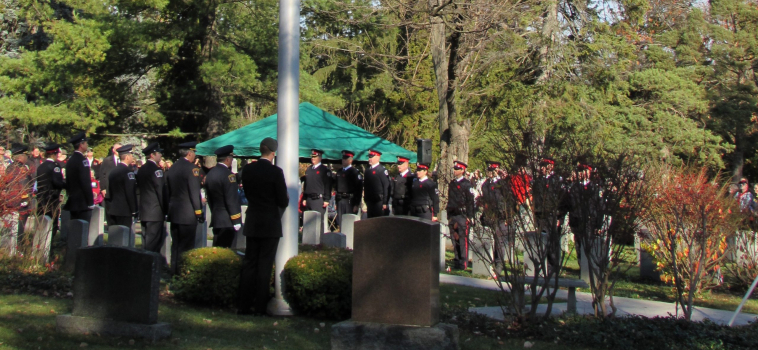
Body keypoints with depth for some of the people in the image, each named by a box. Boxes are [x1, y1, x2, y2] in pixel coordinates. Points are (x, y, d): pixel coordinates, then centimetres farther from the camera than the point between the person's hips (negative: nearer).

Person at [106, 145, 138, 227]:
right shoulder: (127, 171, -11)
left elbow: (109, 191, 15)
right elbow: (130, 192, -15)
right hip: (124, 211, -8)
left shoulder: (112, 171, 12)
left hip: (112, 210, 8)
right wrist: (134, 211, -12)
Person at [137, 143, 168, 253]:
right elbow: (162, 191, -15)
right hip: (156, 211, -8)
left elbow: (139, 188, 16)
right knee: (154, 244, -7)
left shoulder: (141, 169, 13)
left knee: (146, 242, 12)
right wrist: (165, 210, -9)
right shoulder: (156, 169, -13)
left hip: (144, 211, 8)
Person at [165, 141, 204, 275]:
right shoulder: (191, 168, -14)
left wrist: (170, 208, 18)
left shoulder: (173, 168, 10)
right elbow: (195, 193, -16)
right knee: (186, 247, -3)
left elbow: (169, 192, 13)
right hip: (188, 213, -8)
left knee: (176, 246, 13)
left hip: (174, 212, 8)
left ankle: (174, 271, 17)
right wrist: (199, 212, -10)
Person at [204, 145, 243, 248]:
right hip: (227, 221, -8)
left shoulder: (210, 174, 11)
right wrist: (236, 221, -13)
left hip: (215, 220, 8)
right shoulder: (228, 174, -14)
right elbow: (232, 200, -17)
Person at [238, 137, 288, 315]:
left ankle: (244, 305, 10)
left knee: (248, 264, 10)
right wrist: (286, 199, 11)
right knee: (265, 266, 1)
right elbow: (283, 202, -11)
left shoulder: (247, 169, 0)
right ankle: (260, 306, 3)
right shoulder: (276, 172, -14)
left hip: (252, 224, 4)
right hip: (271, 225, -4)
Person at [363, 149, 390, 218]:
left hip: (378, 202, -7)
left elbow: (386, 187, -12)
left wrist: (385, 203, -15)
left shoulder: (382, 170, -7)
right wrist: (365, 200, 13)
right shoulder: (367, 170, 14)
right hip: (369, 201, 7)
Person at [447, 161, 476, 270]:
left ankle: (463, 263, -2)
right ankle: (457, 260, 14)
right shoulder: (451, 184, 16)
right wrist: (449, 215, 17)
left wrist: (469, 216, -11)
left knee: (463, 239, -5)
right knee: (454, 238, 7)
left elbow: (470, 201, -7)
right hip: (453, 215, 6)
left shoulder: (467, 184, -4)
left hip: (462, 215, -6)